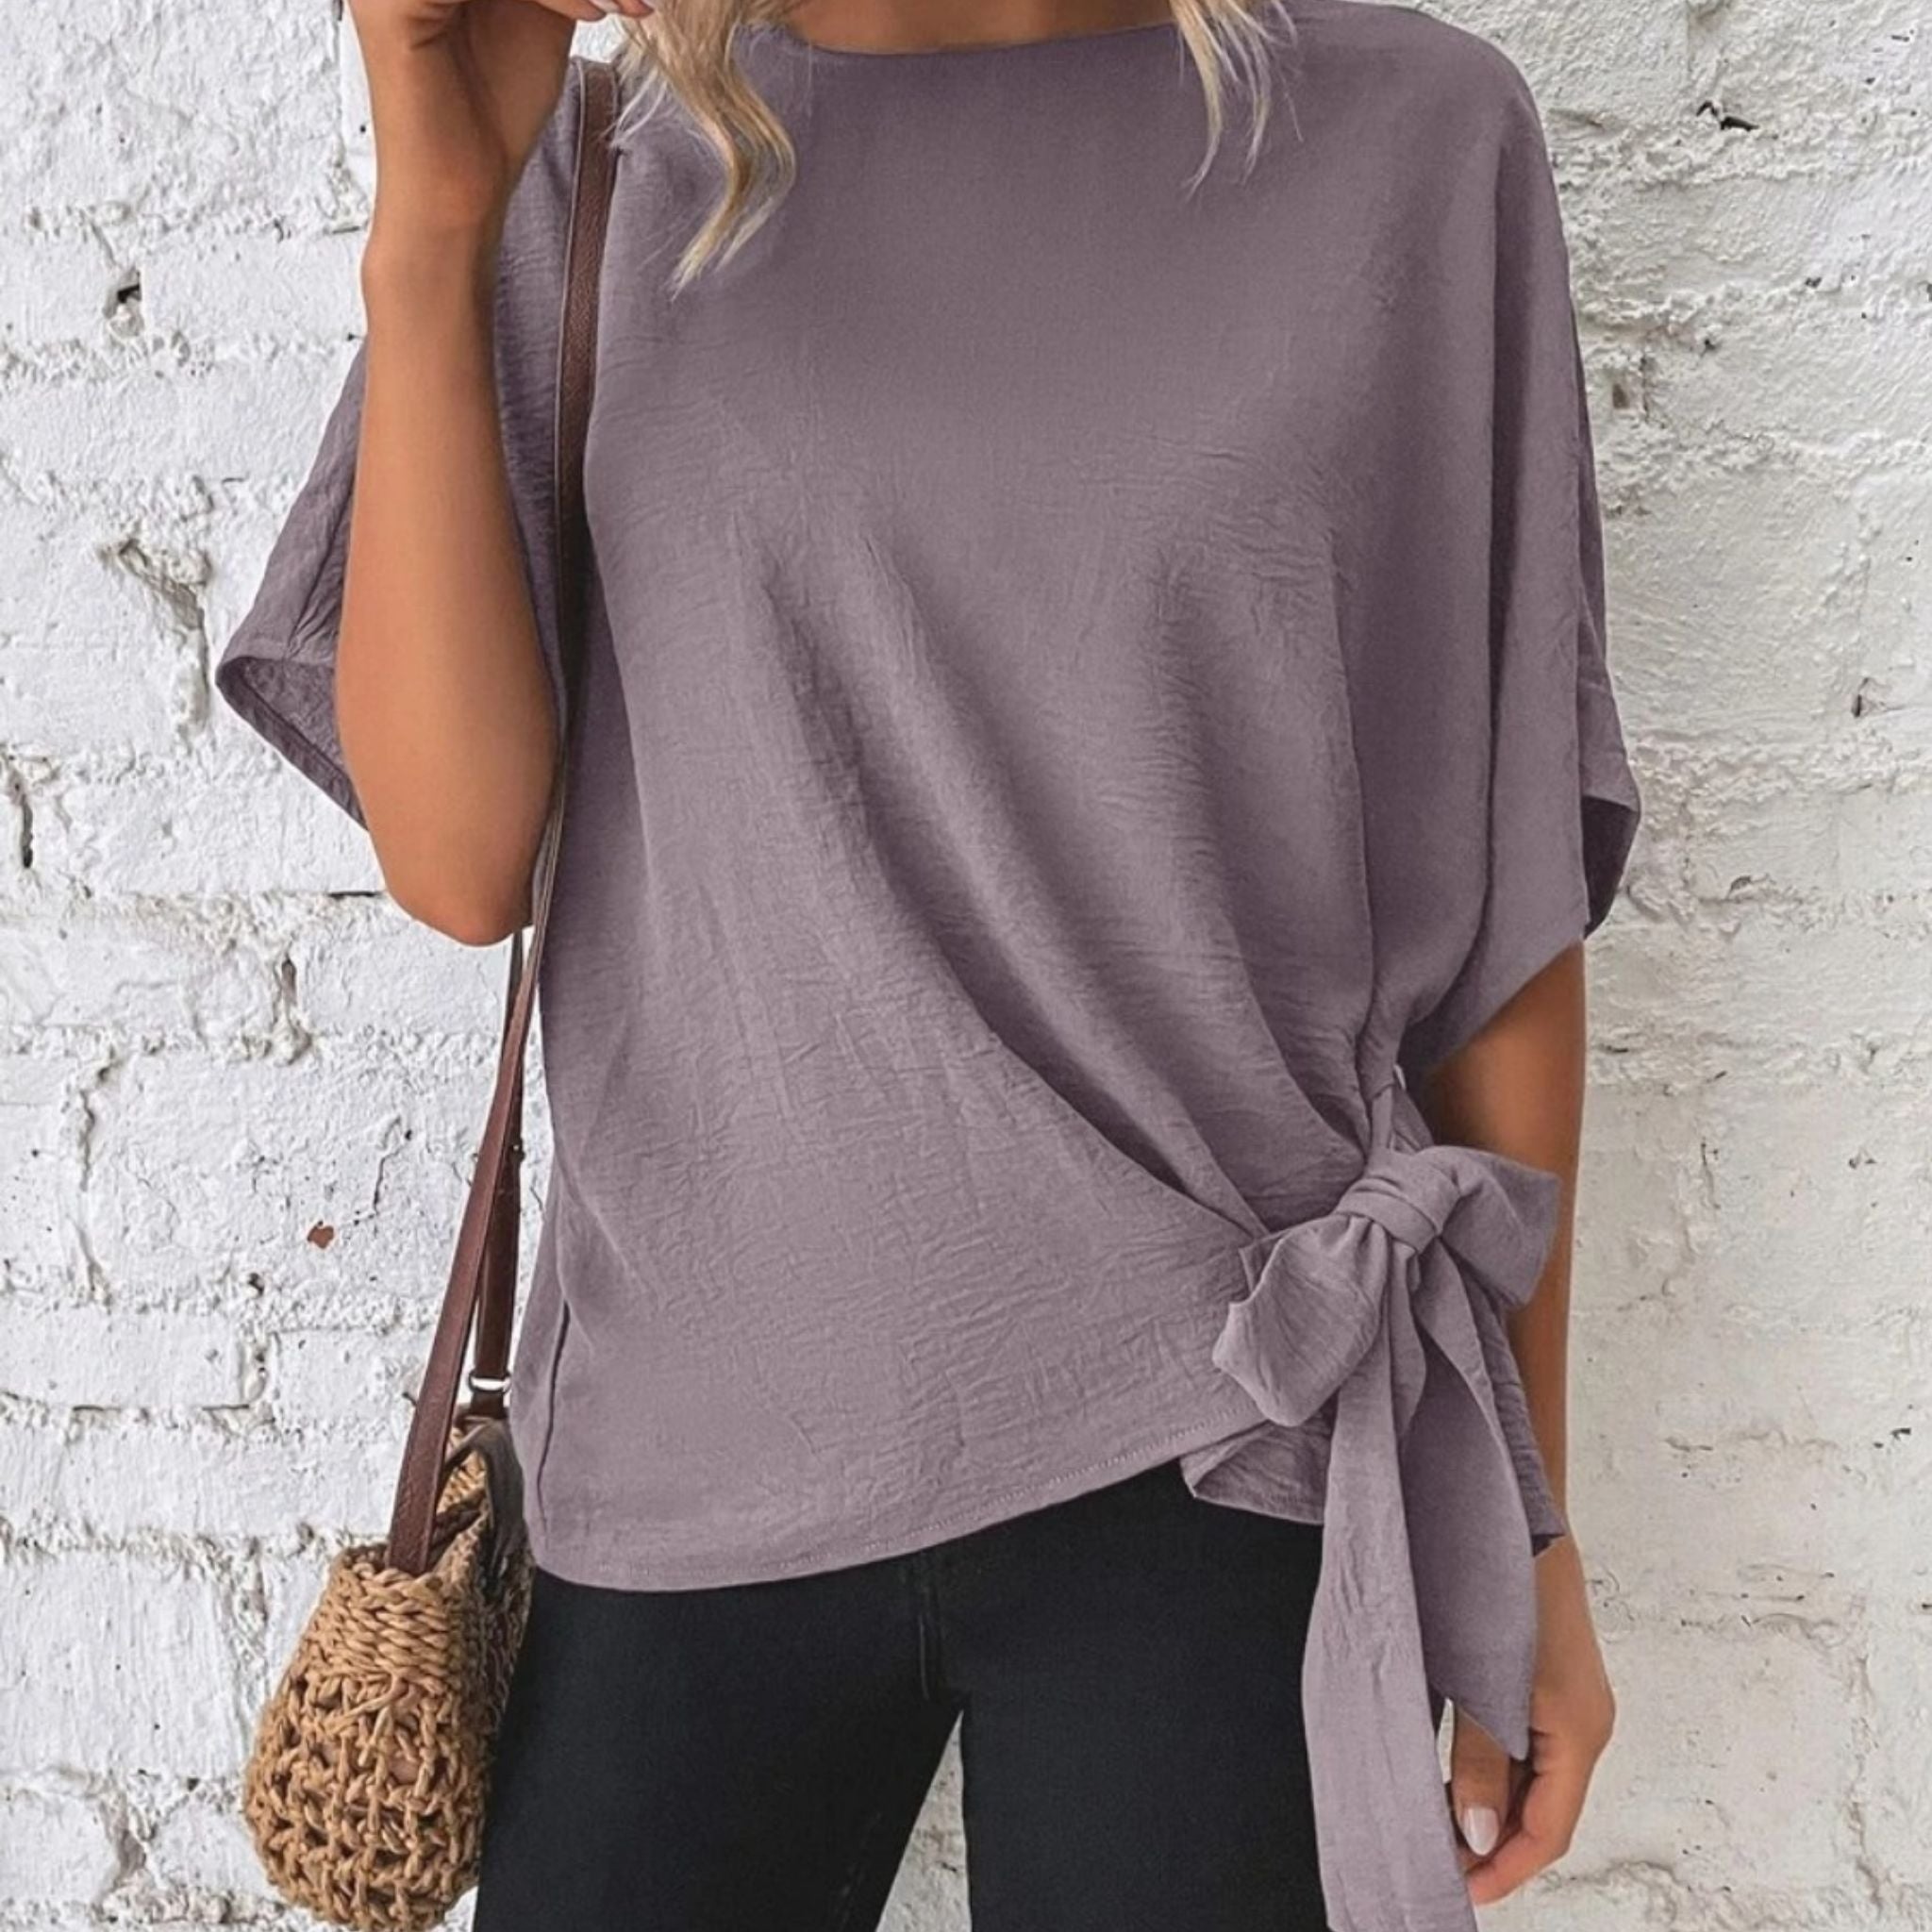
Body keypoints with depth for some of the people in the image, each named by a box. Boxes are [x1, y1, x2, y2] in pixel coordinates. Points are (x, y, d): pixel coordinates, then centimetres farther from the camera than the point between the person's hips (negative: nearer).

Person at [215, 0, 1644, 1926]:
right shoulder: (593, 176, 3)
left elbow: (1503, 897, 0)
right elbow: (456, 859, -5)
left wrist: (1527, 1513, 4)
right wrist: (432, 221, -13)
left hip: (1215, 1458, -1)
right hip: (693, 1455, 2)